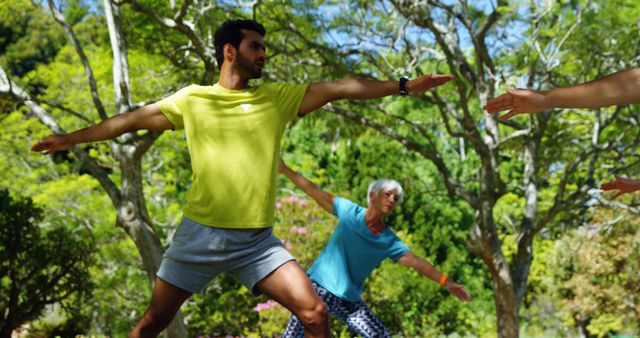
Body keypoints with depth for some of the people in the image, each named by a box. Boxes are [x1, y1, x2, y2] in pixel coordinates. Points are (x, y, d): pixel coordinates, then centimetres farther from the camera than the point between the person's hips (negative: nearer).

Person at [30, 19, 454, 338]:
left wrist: (403, 85, -4)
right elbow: (133, 119, 8)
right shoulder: (192, 99, 1)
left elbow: (340, 88, -1)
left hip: (257, 240, 1)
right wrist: (70, 139, 14)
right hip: (199, 234, -1)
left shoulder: (278, 98, 4)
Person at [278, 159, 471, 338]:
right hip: (317, 287, -3)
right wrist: (284, 169, -3)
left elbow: (416, 262, -7)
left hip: (349, 301, 3)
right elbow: (315, 192, -3)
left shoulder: (390, 241, -1)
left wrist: (446, 282, -18)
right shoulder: (349, 211, -6)